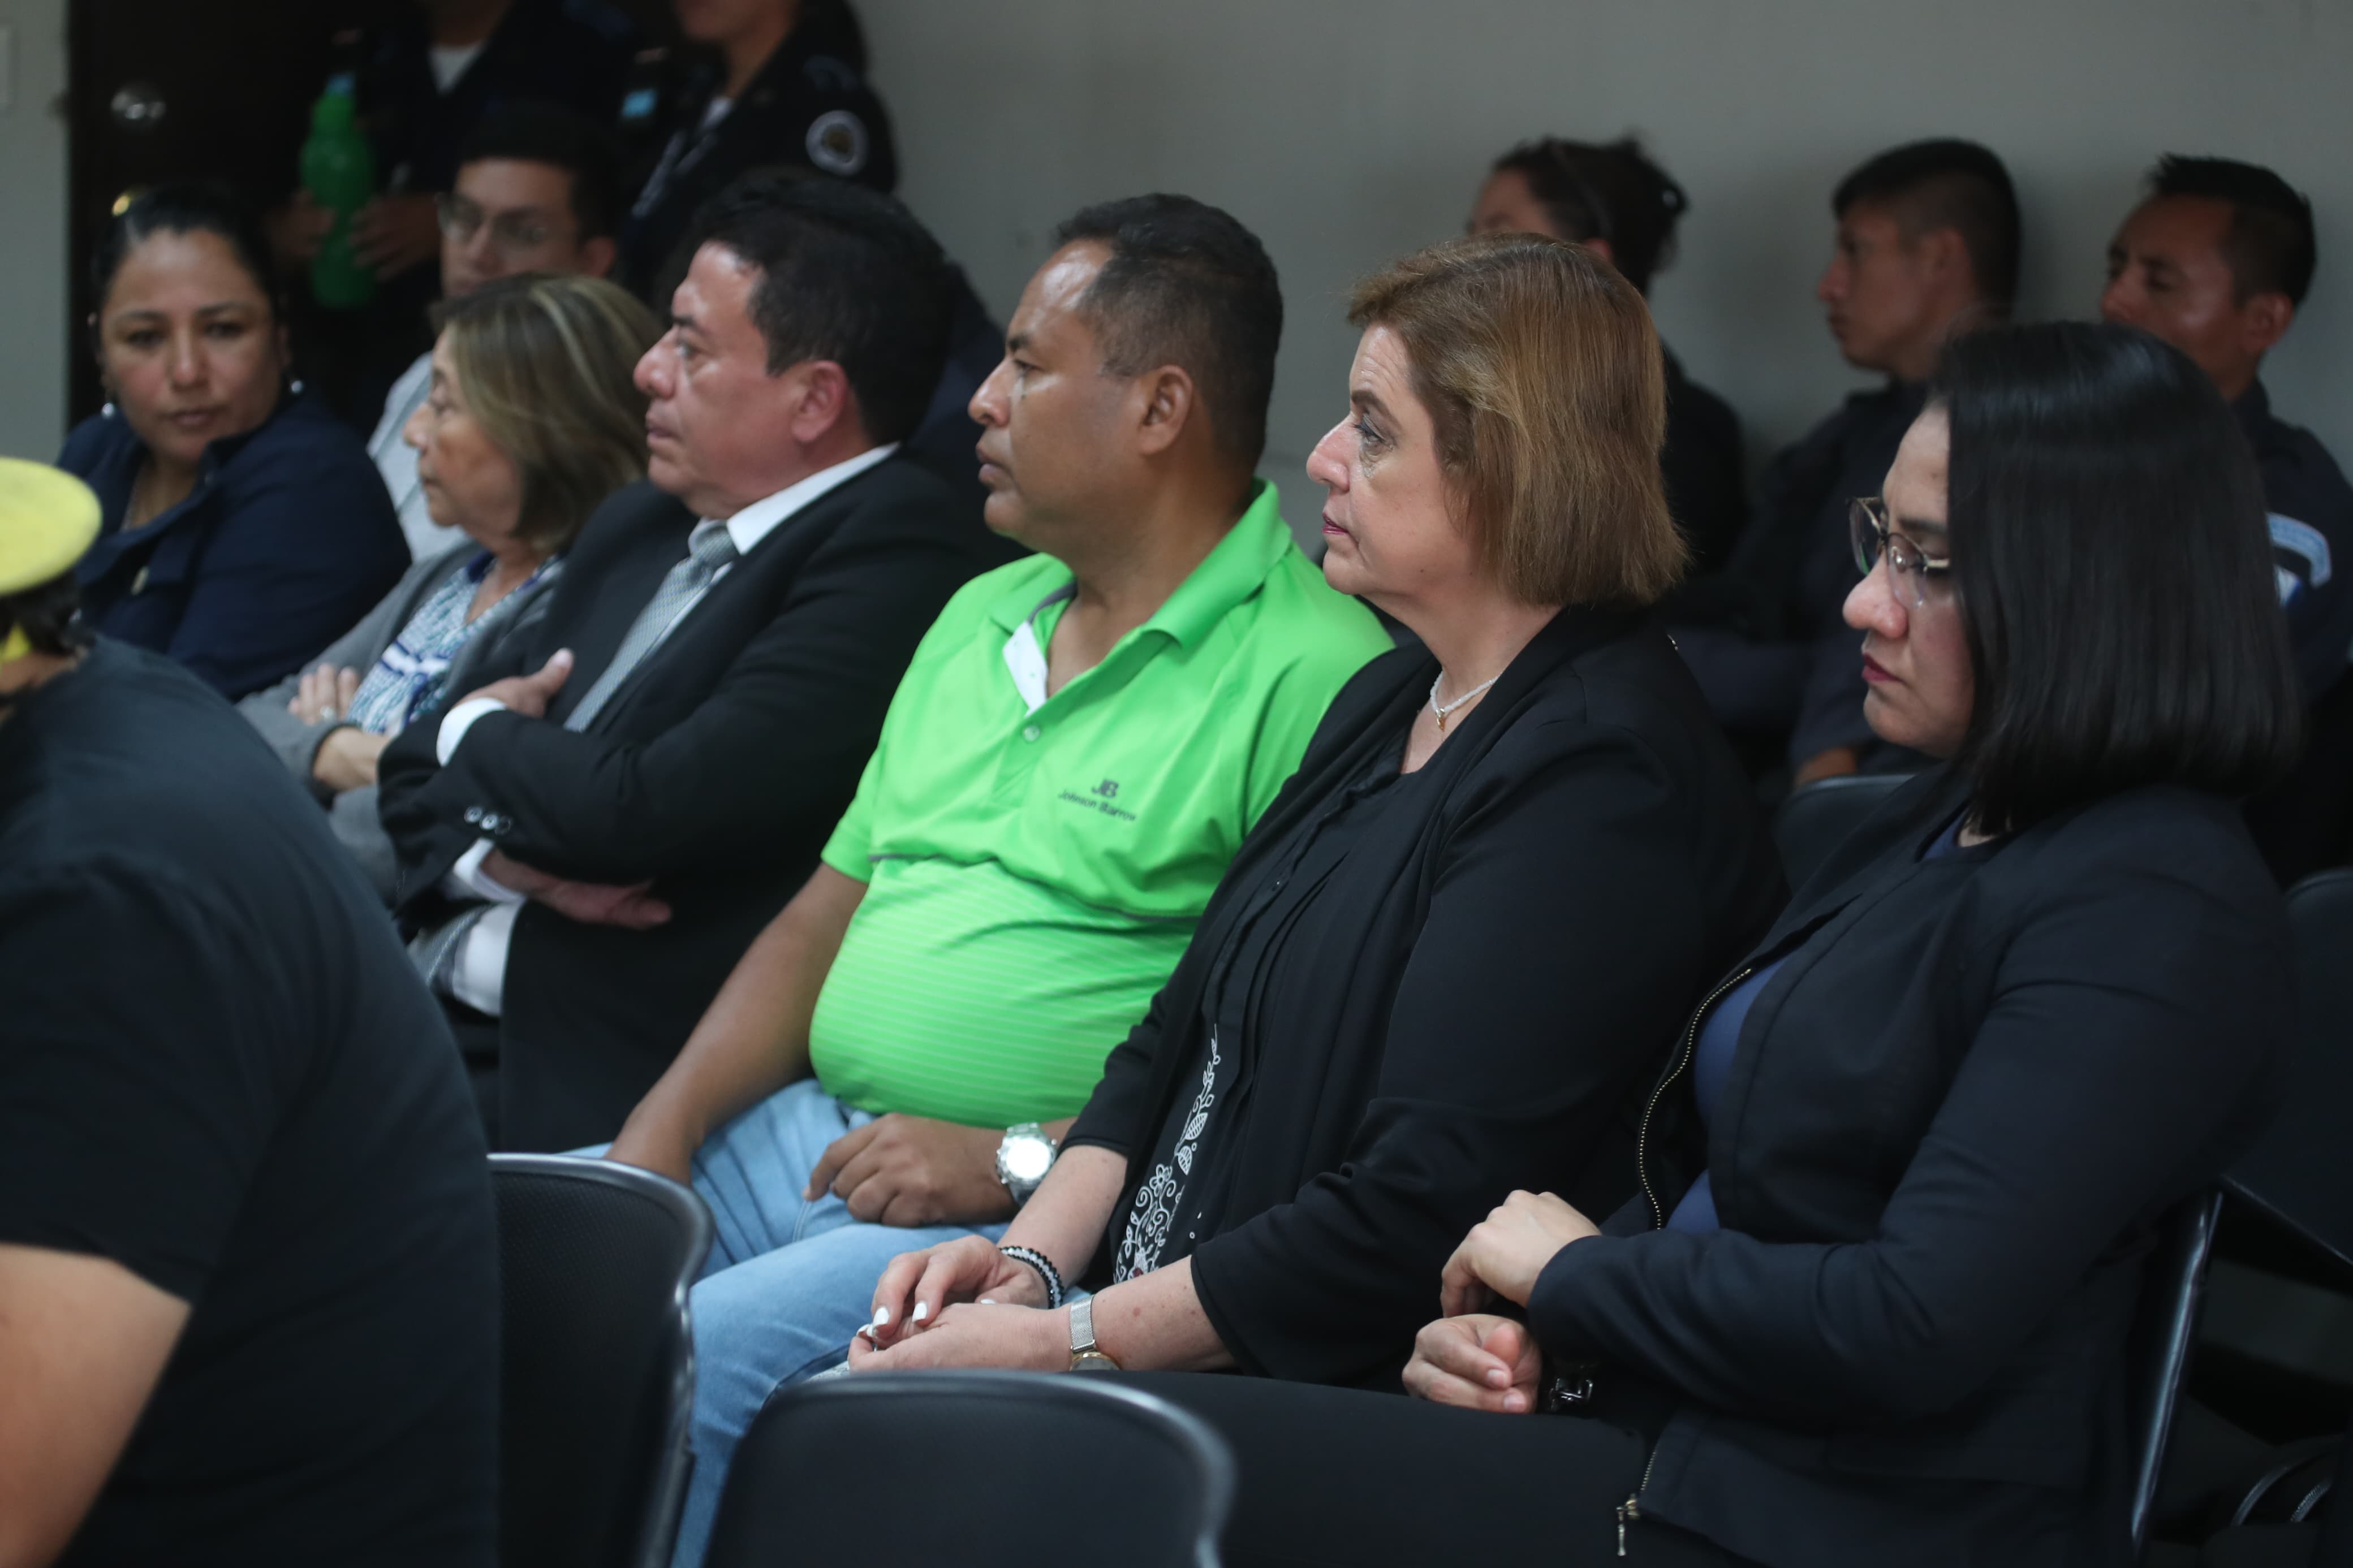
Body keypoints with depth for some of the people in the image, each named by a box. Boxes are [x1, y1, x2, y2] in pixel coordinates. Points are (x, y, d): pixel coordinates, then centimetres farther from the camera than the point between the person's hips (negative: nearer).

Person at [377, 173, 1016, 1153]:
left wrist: (480, 735, 3)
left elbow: (650, 810, -19)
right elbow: (417, 779, 21)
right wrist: (500, 848, -4)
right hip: (437, 1020, 8)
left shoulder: (902, 553, -11)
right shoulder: (634, 529, 18)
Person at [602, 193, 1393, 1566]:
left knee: (683, 1358, -28)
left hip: (1043, 1214, -8)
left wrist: (1021, 1160, -19)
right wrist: (663, 1131, 5)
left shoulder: (1313, 673, -11)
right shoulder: (981, 617, 19)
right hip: (805, 1140, 8)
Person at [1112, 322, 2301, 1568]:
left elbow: (1916, 1324, -22)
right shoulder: (1934, 825, 17)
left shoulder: (2156, 915, -15)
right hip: (1680, 1452, 9)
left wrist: (1580, 1270, -7)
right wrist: (1532, 1334, 0)